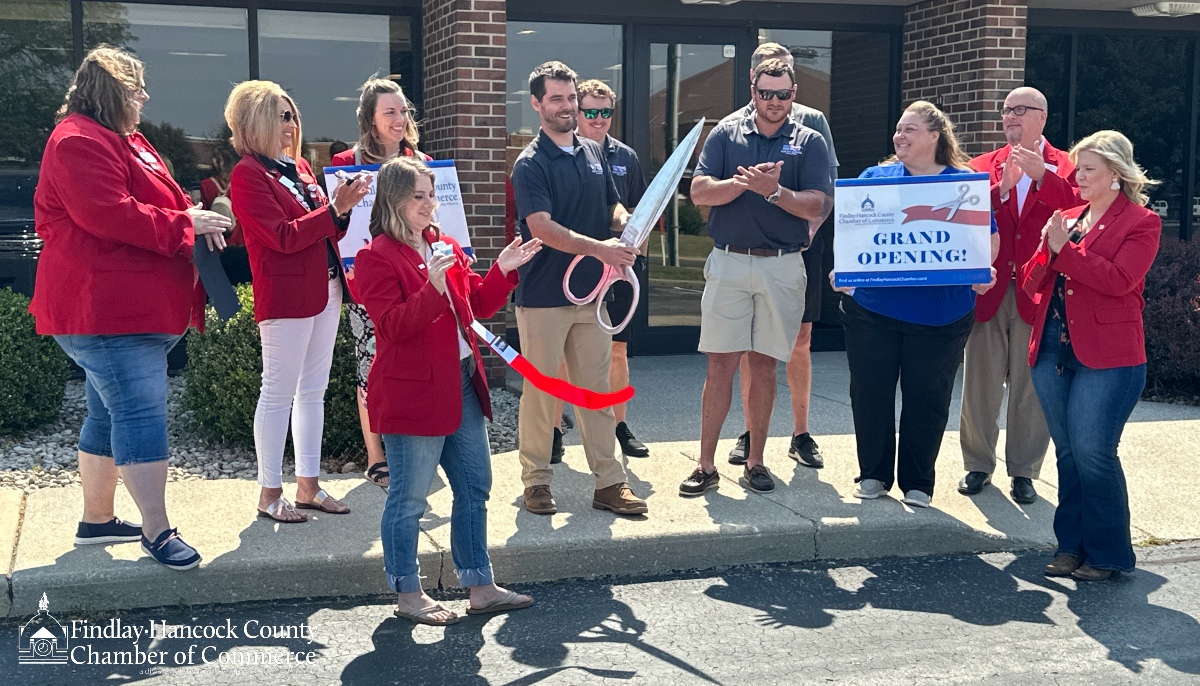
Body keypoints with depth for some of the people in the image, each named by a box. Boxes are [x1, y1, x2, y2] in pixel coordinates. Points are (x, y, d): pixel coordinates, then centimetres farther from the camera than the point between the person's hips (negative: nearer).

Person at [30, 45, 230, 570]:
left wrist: (194, 219, 3)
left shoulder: (125, 141, 22)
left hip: (137, 306, 11)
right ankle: (157, 531, -6)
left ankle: (96, 518, 26)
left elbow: (155, 204, 25)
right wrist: (183, 223, -16)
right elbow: (109, 215, -23)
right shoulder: (79, 142, -12)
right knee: (141, 413, -11)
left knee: (110, 412, 16)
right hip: (106, 307, -11)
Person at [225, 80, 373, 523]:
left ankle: (308, 486, 21)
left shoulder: (299, 167, 16)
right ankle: (269, 493, 8)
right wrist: (335, 208, -18)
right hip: (285, 293, -8)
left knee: (313, 391, 12)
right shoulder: (248, 174, -8)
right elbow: (284, 237, -17)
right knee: (279, 393, -2)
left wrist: (344, 207, -1)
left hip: (325, 288, 8)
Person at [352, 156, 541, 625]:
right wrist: (432, 288, -31)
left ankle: (480, 586, 25)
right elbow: (391, 326, -19)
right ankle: (408, 595, 17)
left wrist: (502, 272, 5)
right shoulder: (377, 257, -10)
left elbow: (477, 306, 20)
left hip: (461, 384, 9)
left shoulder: (445, 246, 15)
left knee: (475, 487, 14)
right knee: (410, 498, 2)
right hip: (413, 392, -8)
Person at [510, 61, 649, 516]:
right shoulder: (531, 164, -9)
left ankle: (609, 482, 14)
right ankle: (536, 481, 15)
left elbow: (612, 206, 20)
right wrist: (598, 248, -30)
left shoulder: (594, 153, 12)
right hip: (543, 296, -6)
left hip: (590, 292, 6)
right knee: (540, 391, 2)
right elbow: (543, 229, -20)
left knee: (597, 389, 9)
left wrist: (627, 223, -4)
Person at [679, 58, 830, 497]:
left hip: (783, 266, 0)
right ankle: (706, 466, 5)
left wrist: (773, 191, -21)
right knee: (721, 364, -1)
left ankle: (755, 463, 17)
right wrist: (744, 182, -17)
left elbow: (815, 206, -5)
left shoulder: (809, 143, 6)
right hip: (728, 263, 0)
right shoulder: (726, 135, 7)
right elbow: (699, 191, -3)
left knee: (764, 365, 6)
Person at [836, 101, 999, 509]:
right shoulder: (875, 177, 7)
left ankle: (918, 483, 20)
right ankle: (873, 474, 23)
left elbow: (989, 239, 5)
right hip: (872, 308, 2)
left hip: (939, 315, -1)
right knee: (869, 392, 6)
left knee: (927, 398, 6)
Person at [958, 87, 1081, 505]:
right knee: (980, 384, 6)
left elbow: (1078, 213, -13)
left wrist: (1041, 176, -22)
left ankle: (1024, 471, 15)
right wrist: (1002, 189, -17)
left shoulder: (1065, 168, 5)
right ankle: (978, 465, 20)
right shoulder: (984, 166, 11)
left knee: (1030, 387, 3)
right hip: (989, 289, 2)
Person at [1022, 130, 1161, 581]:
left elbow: (1119, 280, -17)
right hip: (1053, 351, 6)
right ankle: (1071, 545, 20)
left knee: (1092, 452, -6)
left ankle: (1107, 553, 8)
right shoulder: (1066, 218, 16)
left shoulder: (1141, 222, -1)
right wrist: (1047, 248, -7)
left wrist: (1064, 249, -15)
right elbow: (1032, 284, 11)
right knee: (1068, 453, 10)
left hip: (1106, 356, -6)